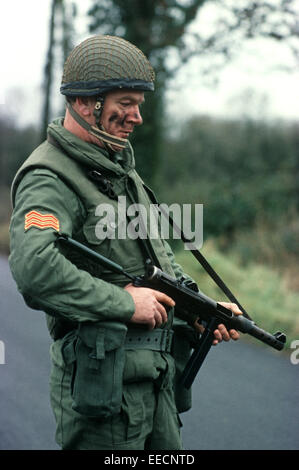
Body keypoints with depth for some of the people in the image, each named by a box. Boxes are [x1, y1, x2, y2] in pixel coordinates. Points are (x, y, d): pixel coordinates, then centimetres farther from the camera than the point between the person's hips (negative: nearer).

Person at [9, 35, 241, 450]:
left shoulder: (119, 165, 16)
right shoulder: (49, 179, -15)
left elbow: (158, 253, 24)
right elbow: (34, 268, -33)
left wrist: (201, 312, 9)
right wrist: (125, 302, -23)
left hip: (156, 373, 9)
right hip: (101, 379, -9)